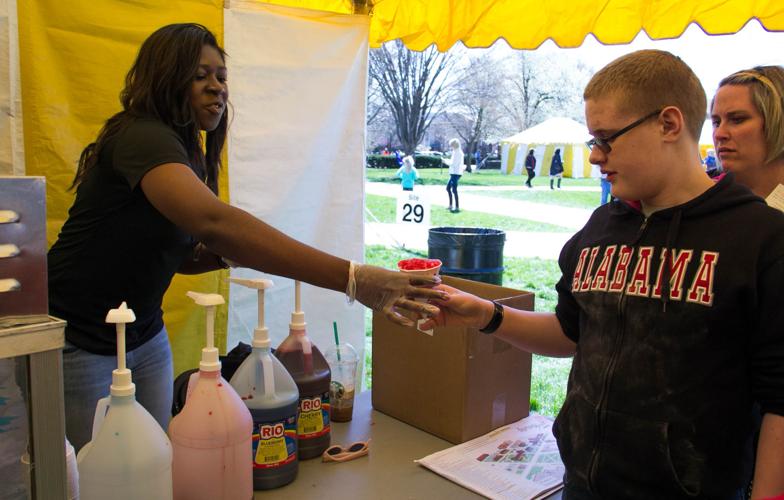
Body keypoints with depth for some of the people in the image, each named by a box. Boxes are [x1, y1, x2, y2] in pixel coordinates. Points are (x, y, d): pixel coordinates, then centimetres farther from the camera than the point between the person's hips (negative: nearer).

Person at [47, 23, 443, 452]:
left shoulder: (189, 154, 5)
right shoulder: (142, 136, -23)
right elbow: (214, 221, -42)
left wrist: (226, 254, -9)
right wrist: (352, 278, -49)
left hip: (144, 338, 8)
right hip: (75, 343, -8)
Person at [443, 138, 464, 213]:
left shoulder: (458, 152, -15)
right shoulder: (456, 152, 16)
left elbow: (454, 164, -20)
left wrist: (445, 161, -9)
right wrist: (446, 161, 9)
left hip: (456, 173, -11)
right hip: (454, 173, 11)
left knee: (454, 190, -9)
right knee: (448, 188, 18)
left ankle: (457, 207, -6)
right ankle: (451, 205, 25)